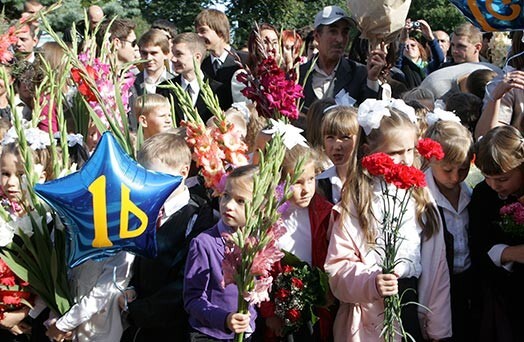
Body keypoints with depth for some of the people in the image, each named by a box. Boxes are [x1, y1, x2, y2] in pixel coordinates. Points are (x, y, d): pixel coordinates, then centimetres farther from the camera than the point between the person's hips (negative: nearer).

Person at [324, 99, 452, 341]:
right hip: (369, 319, -3)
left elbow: (436, 264, 3)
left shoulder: (421, 199, 4)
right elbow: (338, 268, -10)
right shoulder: (353, 206, -7)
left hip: (414, 311, 3)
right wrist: (370, 283, -28)